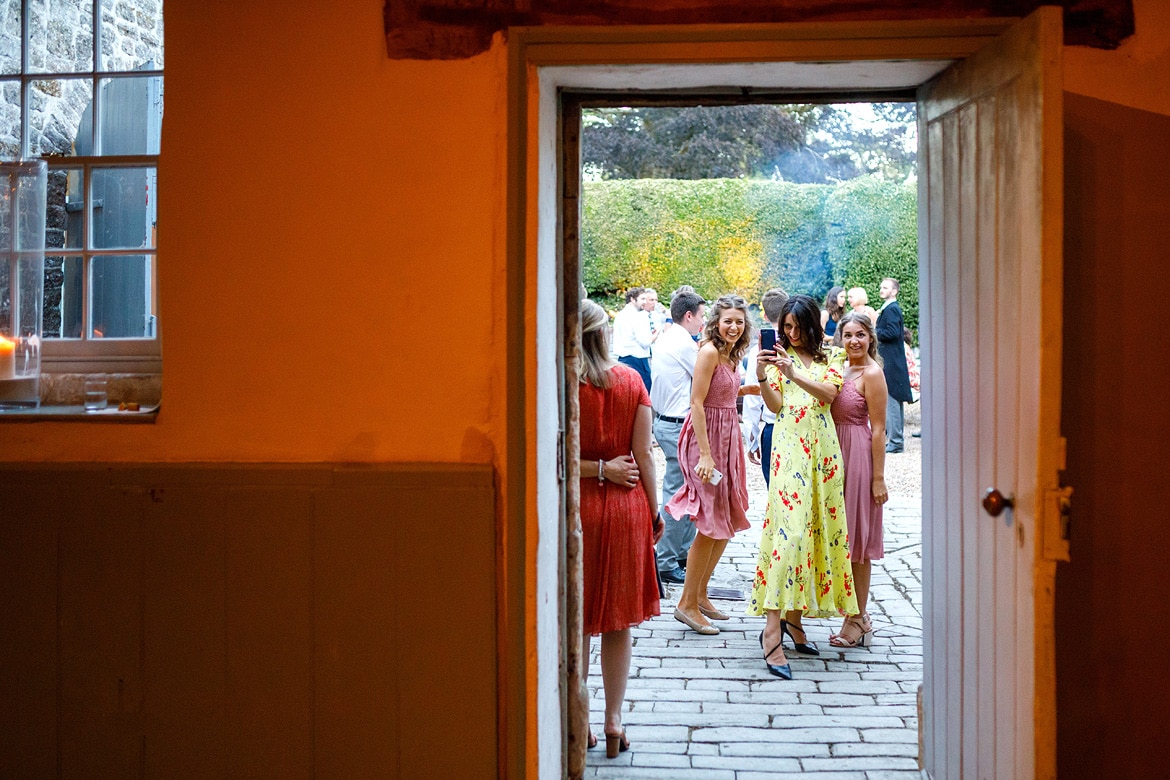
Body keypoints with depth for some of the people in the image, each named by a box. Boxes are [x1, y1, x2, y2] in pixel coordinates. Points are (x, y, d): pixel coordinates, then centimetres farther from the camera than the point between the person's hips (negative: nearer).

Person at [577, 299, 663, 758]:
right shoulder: (632, 381, -2)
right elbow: (643, 454, -2)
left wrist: (599, 470, -5)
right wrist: (654, 512, 6)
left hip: (576, 508, -2)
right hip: (626, 509, 2)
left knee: (577, 623, 10)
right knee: (618, 624, 11)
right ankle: (613, 724, 15)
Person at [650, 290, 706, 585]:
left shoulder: (663, 341, 14)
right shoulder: (684, 344, -16)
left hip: (664, 421, 10)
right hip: (679, 425, -10)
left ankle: (684, 552, 25)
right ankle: (666, 563, -1)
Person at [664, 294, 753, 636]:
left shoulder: (731, 354, 11)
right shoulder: (709, 352, -15)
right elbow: (697, 403, -20)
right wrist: (705, 454, -24)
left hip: (728, 438, 9)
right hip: (707, 437, -9)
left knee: (729, 521, 13)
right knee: (711, 524, -6)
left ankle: (700, 594, 26)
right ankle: (687, 604, 5)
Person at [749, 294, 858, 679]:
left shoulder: (831, 356, 13)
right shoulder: (778, 354, 7)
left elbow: (829, 392, -5)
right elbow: (776, 404, -2)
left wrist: (794, 374, -17)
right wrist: (763, 378, -19)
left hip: (823, 446, 4)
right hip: (790, 443, -4)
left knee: (818, 526, 3)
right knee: (789, 527, -14)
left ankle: (794, 616, 14)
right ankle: (772, 631, -18)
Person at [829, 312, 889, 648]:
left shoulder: (872, 373, -12)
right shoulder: (841, 368, 12)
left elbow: (878, 429, -15)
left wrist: (878, 478, -17)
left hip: (858, 454, -8)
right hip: (835, 454, 8)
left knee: (857, 541, -1)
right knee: (845, 538, 12)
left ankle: (857, 622, 9)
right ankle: (858, 617, 22)